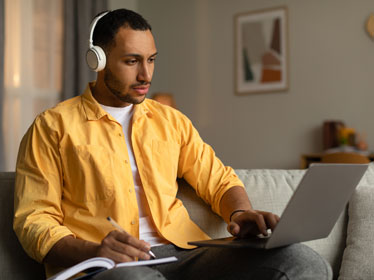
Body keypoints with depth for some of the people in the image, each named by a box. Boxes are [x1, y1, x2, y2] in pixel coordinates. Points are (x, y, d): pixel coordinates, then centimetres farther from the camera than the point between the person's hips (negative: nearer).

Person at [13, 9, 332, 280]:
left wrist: (240, 212, -4)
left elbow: (218, 179, 20)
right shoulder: (53, 127, 8)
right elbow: (34, 219, 2)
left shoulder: (171, 120, 22)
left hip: (182, 253, 5)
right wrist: (92, 251, -18)